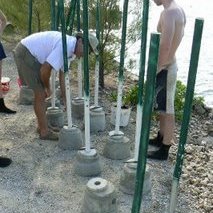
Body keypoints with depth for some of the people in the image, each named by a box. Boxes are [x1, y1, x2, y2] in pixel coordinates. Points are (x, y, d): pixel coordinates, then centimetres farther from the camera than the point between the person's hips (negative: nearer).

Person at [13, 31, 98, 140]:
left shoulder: (71, 50, 6)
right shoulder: (66, 46, -25)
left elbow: (62, 75, 10)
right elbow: (45, 70, -26)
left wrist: (66, 101, 8)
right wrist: (47, 88, -7)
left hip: (31, 54, 10)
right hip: (25, 53, -10)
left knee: (41, 92, 15)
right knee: (40, 94, -6)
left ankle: (42, 126, 26)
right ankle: (44, 131, 4)